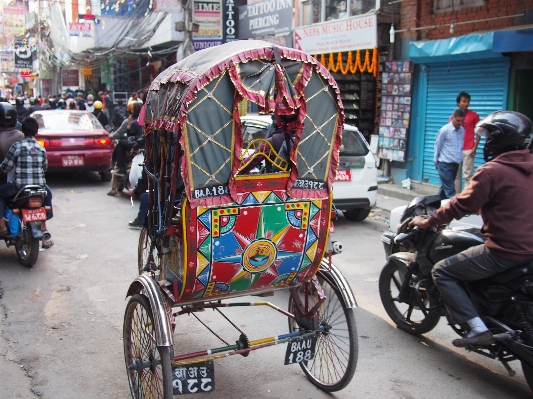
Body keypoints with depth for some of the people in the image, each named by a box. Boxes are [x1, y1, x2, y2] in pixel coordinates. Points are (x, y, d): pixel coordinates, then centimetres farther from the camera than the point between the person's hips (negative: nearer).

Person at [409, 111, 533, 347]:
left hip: (505, 252, -9)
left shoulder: (493, 170, -16)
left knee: (442, 272, 1)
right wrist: (481, 207, 34)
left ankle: (478, 330, -3)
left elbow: (462, 205, -13)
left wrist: (427, 222, -1)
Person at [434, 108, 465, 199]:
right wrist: (436, 162, 4)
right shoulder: (444, 130, -10)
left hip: (455, 164, 6)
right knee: (450, 190, -7)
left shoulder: (462, 130, 5)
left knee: (445, 187, 15)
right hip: (445, 164, -6)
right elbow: (437, 146, -2)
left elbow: (461, 146, 14)